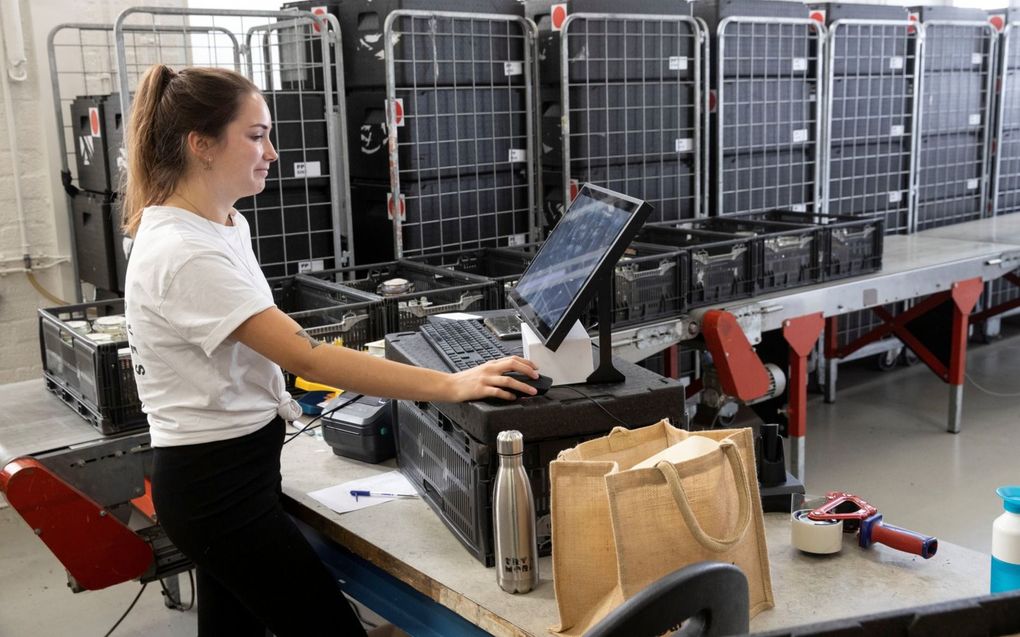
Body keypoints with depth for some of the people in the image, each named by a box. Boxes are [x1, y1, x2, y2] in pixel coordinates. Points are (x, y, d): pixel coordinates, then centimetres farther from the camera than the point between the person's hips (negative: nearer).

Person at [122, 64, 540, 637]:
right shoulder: (183, 254, -25)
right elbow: (306, 356, -31)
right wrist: (450, 386, -32)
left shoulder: (224, 224, 7)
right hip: (219, 485, -9)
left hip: (225, 470, 9)